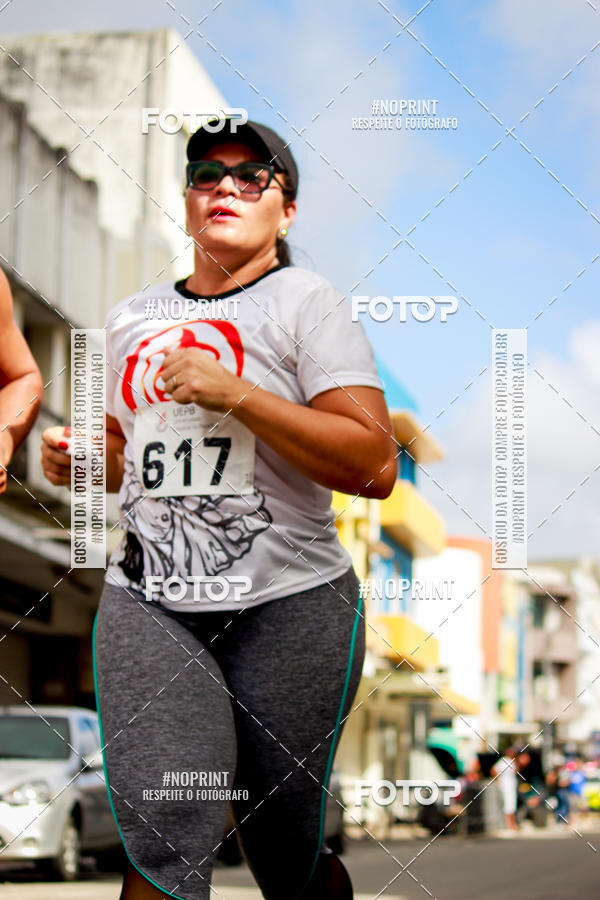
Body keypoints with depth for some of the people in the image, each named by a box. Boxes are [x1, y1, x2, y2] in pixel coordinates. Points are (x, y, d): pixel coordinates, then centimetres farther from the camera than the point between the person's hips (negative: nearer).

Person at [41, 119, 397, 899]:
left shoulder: (306, 303, -1)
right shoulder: (133, 320, 15)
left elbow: (375, 467, -13)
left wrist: (231, 394, -18)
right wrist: (79, 460, 6)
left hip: (288, 603, -3)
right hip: (146, 603, 3)